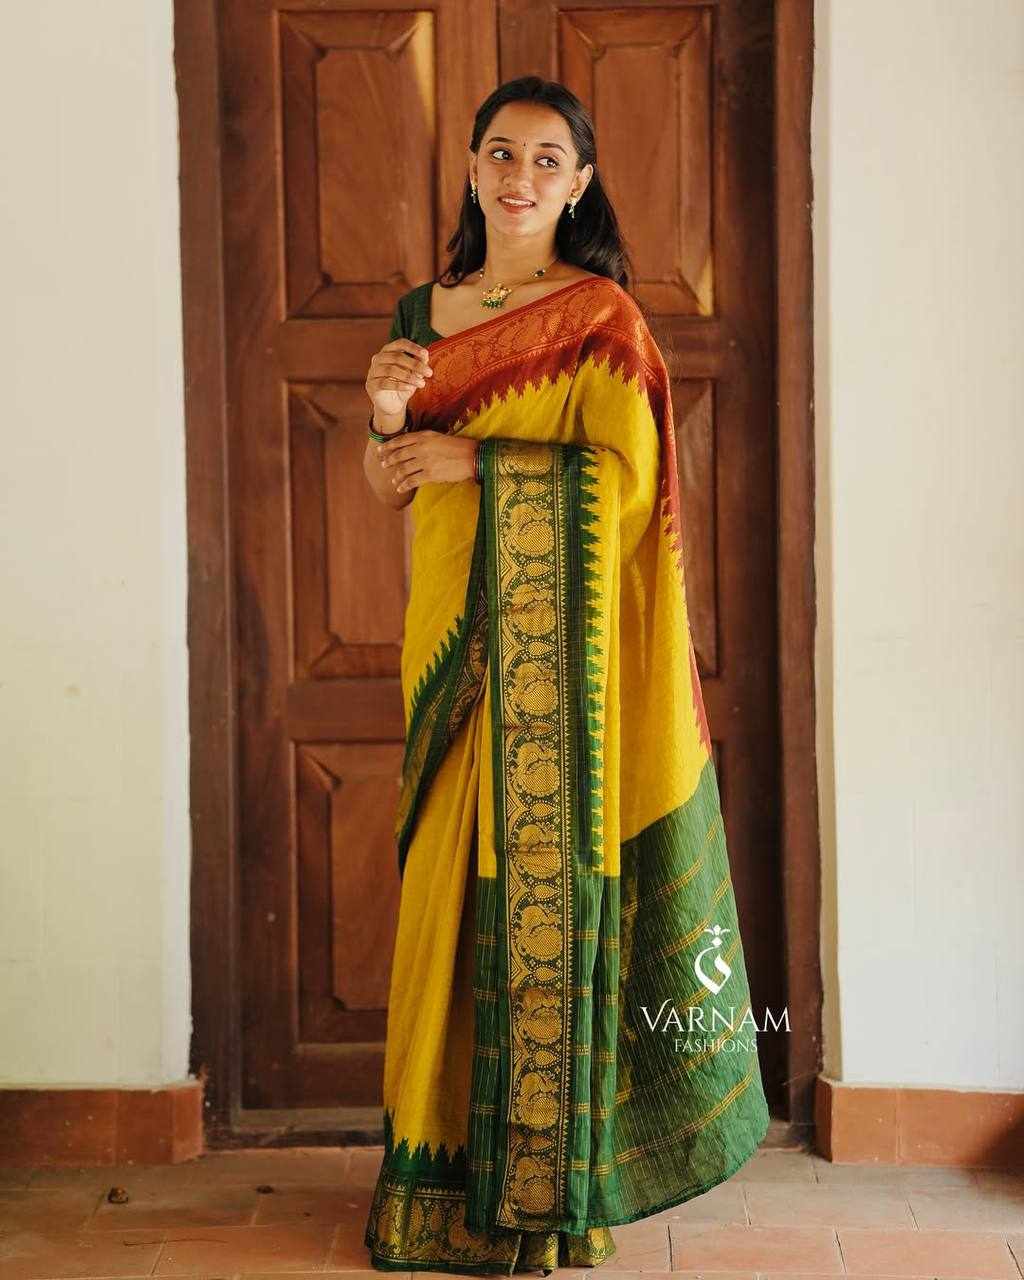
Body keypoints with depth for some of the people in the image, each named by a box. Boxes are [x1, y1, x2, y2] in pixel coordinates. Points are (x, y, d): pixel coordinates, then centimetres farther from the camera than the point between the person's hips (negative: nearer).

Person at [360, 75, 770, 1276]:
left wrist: (471, 459, -15)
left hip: (552, 634, -5)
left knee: (544, 871, -5)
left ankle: (546, 1176, 6)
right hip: (451, 629, 5)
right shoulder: (422, 311, 15)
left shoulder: (601, 316, -2)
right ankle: (447, 1154, 17)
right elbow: (388, 485, 16)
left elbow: (628, 476, -13)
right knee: (452, 874, 7)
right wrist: (384, 418, -6)